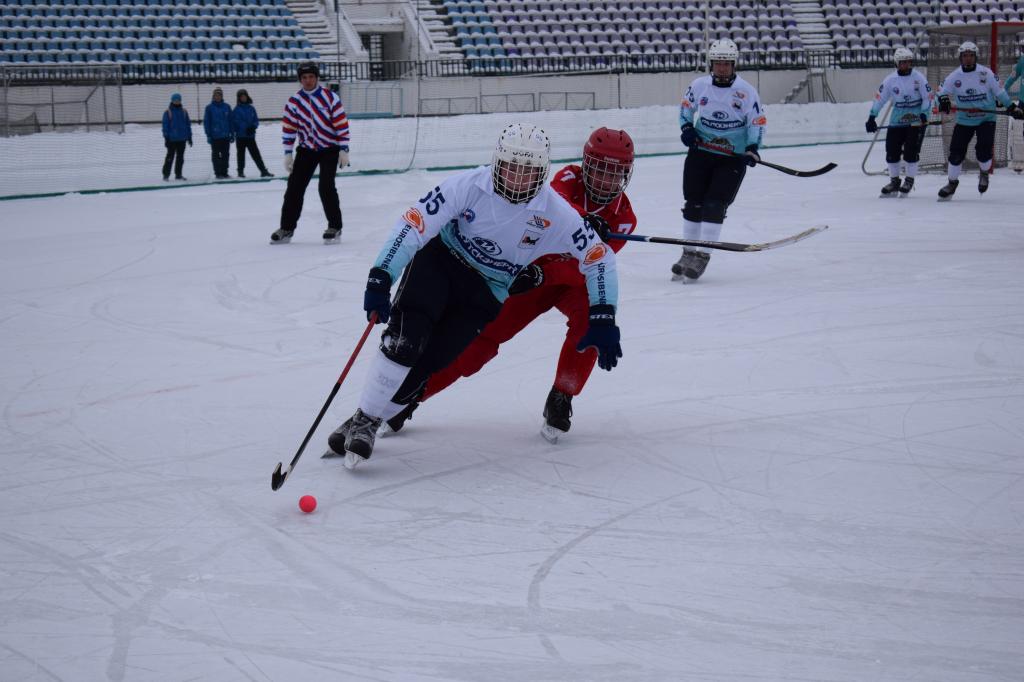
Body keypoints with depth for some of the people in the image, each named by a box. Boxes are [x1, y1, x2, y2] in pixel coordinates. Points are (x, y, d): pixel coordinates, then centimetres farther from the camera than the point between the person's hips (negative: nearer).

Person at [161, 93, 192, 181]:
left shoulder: (184, 112, 8)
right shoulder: (168, 112, -3)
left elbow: (188, 124, 12)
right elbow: (165, 125, -4)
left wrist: (189, 137, 10)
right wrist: (166, 138, -8)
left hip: (182, 139, 4)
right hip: (172, 139, -4)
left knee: (180, 157, 8)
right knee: (170, 156, -2)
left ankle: (178, 174, 15)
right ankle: (166, 174, 4)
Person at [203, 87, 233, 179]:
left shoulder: (227, 106, 6)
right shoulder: (209, 107, -1)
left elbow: (231, 120, 9)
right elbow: (206, 122, -1)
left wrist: (232, 134, 6)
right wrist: (208, 135, -6)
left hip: (225, 136, 2)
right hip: (215, 136, -2)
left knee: (225, 155, 5)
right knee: (216, 155, 2)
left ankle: (224, 172, 12)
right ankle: (218, 173, 6)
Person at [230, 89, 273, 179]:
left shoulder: (251, 109, 6)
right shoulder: (236, 110, -2)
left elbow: (256, 120, 9)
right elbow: (233, 123, -2)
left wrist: (253, 126, -11)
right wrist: (232, 134, -10)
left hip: (250, 136, 2)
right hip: (240, 136, -2)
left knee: (256, 154, -2)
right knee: (241, 154, 7)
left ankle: (263, 171, -3)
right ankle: (240, 171, 17)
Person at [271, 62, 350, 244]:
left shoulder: (330, 97, -12)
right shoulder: (294, 102, -3)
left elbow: (342, 124, -12)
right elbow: (289, 128, 1)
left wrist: (344, 150, -15)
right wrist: (288, 153, -2)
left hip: (329, 149, -4)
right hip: (306, 149, 4)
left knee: (326, 187, -16)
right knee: (294, 187, 0)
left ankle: (335, 227, -3)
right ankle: (287, 228, 9)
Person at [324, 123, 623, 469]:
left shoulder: (556, 214, -17)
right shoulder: (469, 186, -21)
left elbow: (598, 256, -7)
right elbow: (413, 223, -22)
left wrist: (602, 320, -12)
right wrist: (380, 280, -30)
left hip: (485, 294, 1)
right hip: (440, 260, -1)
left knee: (427, 362, -13)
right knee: (406, 336, -24)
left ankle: (369, 422, 1)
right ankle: (363, 418, -11)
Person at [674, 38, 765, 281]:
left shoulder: (746, 92, -8)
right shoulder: (699, 85, -1)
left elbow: (757, 122, -3)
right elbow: (686, 106, 16)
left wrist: (752, 148, -17)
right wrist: (686, 128, -1)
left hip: (732, 157, -3)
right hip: (701, 151, 3)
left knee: (715, 205, -10)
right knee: (693, 203, 6)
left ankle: (703, 256, -5)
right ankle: (689, 252, 19)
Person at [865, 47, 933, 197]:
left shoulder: (918, 77, -7)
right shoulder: (890, 80, -2)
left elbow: (928, 97, -5)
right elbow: (880, 98, 1)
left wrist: (924, 115, -18)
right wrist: (871, 118, -7)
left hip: (916, 120, -3)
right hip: (897, 121, 3)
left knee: (911, 151, -9)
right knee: (892, 151, 1)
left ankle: (909, 181, 5)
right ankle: (894, 181, 15)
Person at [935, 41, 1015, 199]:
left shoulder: (986, 73, -9)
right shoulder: (954, 76, -5)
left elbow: (999, 91, -2)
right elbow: (943, 91, -7)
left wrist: (1011, 106, -4)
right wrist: (943, 100, -30)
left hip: (986, 119, -2)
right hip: (964, 120, 2)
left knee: (983, 148, -14)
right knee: (956, 151, -2)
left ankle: (984, 173, 18)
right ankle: (952, 182, 16)